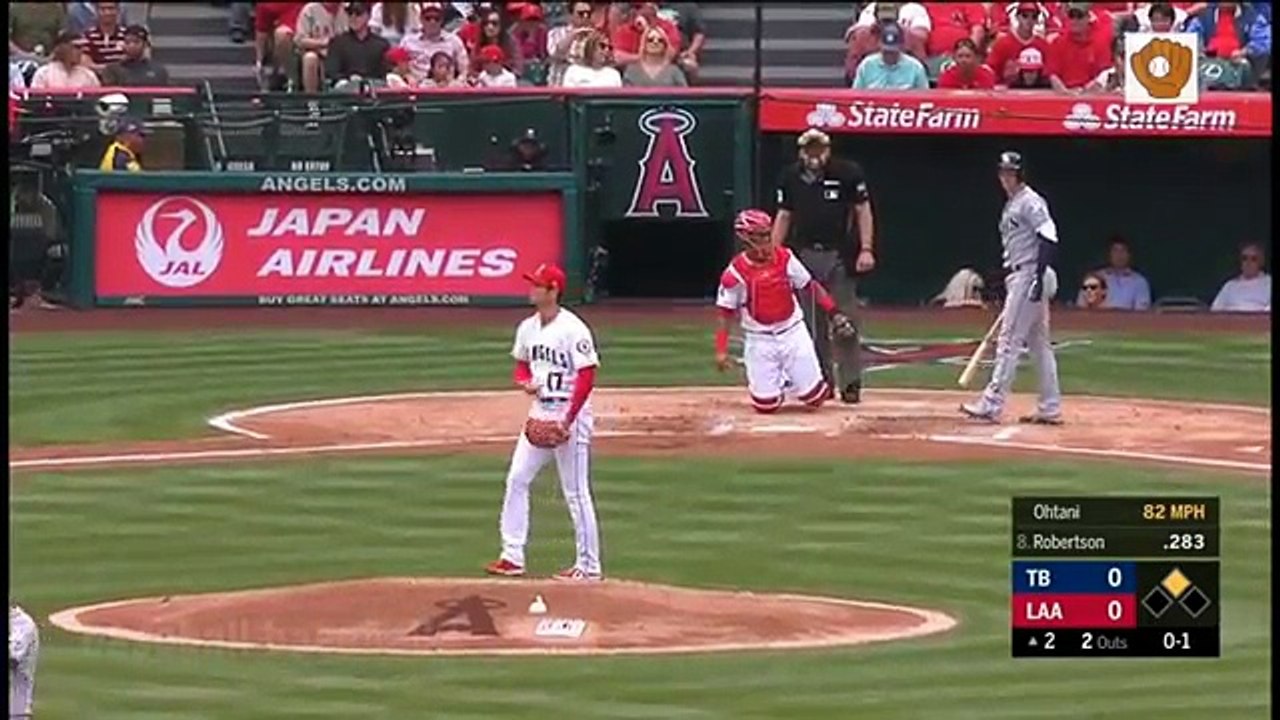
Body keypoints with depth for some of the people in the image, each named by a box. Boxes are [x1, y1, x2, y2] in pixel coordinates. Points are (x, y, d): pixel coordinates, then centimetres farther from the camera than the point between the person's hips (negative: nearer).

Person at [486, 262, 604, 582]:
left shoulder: (573, 330, -17)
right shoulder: (528, 327, 7)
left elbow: (586, 378, -18)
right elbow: (522, 364, 20)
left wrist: (567, 421, -22)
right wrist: (524, 382, -4)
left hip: (570, 414, -8)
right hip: (539, 412, 8)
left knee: (576, 492, -3)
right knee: (517, 479, 5)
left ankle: (589, 566, 5)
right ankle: (513, 556, 11)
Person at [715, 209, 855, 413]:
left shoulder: (785, 258, -5)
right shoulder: (735, 272, -12)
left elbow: (810, 287, 4)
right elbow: (725, 314, -8)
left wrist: (834, 312, -5)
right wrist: (721, 350, -15)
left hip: (793, 333, 2)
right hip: (759, 340, -2)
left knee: (814, 397, -3)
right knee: (766, 404, -7)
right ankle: (778, 381, 29)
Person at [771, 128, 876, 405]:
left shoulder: (848, 173, -3)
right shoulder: (790, 177, 6)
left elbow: (863, 210, -1)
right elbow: (784, 216, 12)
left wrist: (866, 249, -9)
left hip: (839, 257, -3)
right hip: (804, 255, 3)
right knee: (812, 325, 5)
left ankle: (850, 384, 1)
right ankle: (822, 381, 14)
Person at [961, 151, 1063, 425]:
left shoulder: (1030, 202, -11)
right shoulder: (1011, 205, 20)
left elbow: (1048, 238, -21)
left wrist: (1038, 276, -28)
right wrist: (1009, 284, 22)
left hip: (1028, 276, -11)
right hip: (1017, 277, 11)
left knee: (1009, 341, -11)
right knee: (1039, 344, 10)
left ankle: (991, 405, -14)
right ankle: (1050, 409, 11)